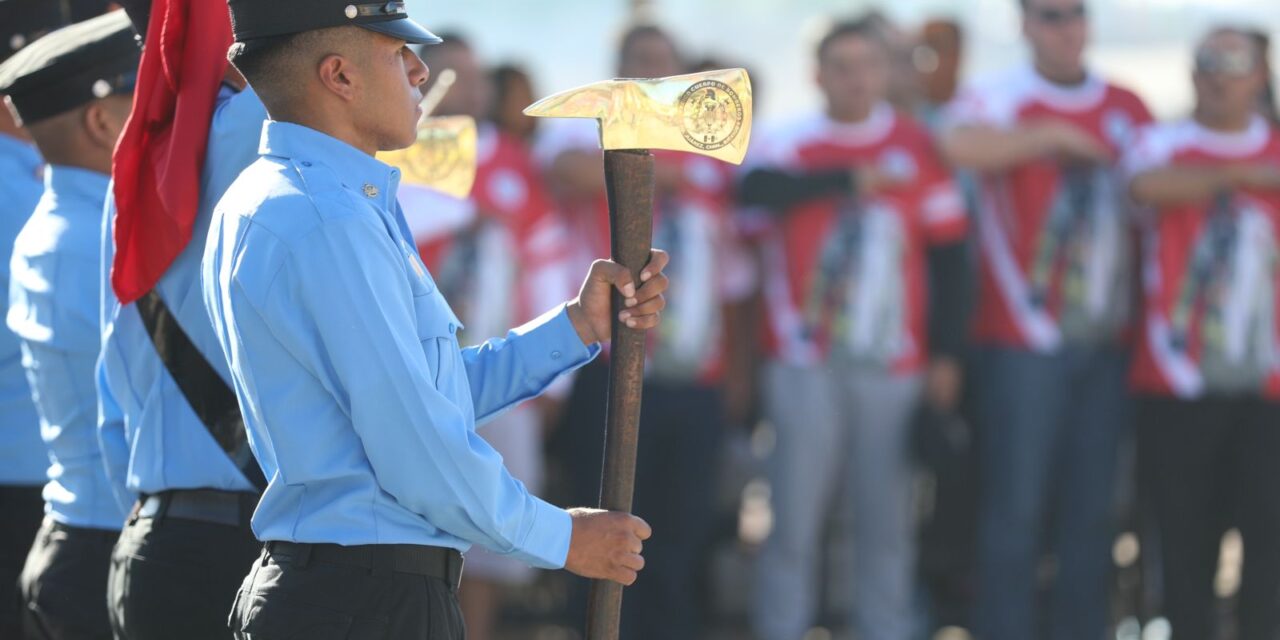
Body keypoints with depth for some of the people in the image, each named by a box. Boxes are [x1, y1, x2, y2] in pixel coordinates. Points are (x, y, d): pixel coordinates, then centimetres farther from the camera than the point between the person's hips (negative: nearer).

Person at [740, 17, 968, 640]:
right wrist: (851, 180, -19)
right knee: (795, 522, -2)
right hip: (807, 362, -2)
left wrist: (944, 352, 6)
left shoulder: (916, 146, 6)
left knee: (886, 523, 3)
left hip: (892, 366, 2)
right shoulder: (792, 142, 1)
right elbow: (759, 187, -22)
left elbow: (948, 254, 9)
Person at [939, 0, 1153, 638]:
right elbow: (962, 144, -29)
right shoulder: (1001, 97, -5)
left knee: (1090, 509, 6)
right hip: (1023, 344, -5)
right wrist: (1054, 136, -18)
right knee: (1015, 508, -6)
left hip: (1105, 345, 5)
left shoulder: (1126, 108, 14)